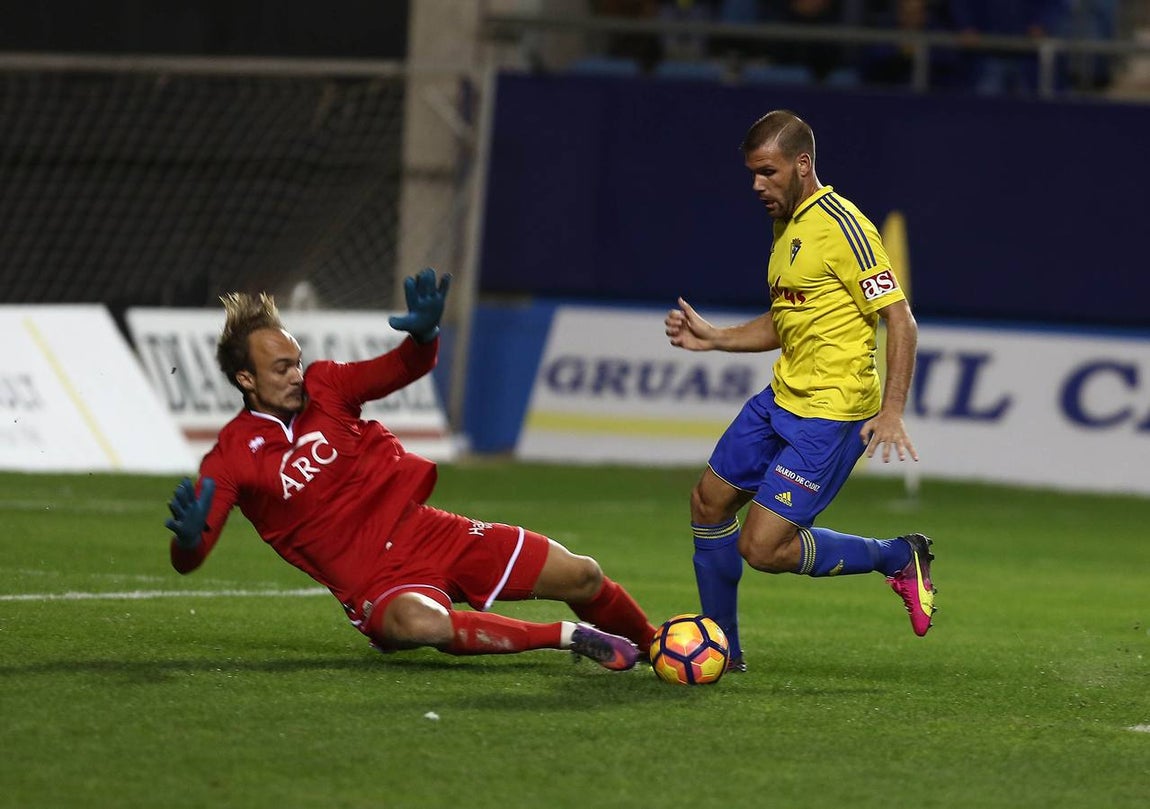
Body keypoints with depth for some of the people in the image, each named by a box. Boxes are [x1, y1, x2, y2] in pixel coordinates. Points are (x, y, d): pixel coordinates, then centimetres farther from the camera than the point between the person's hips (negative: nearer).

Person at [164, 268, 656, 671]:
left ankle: (649, 645, 34)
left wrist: (423, 335, -33)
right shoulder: (232, 457, -9)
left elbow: (406, 367, -9)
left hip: (428, 532, 4)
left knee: (581, 576, 2)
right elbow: (188, 560, -14)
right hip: (374, 582, -4)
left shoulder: (323, 386, 1)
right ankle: (568, 637, -22)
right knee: (420, 624, -41)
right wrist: (188, 537, -40)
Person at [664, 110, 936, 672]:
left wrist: (891, 411, -27)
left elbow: (900, 320, -20)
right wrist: (711, 339, 14)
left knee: (761, 548, -12)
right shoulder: (787, 225, 12)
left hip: (831, 414, -10)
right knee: (709, 501, 16)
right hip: (782, 397, 10)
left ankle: (899, 558, 5)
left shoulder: (842, 226, -17)